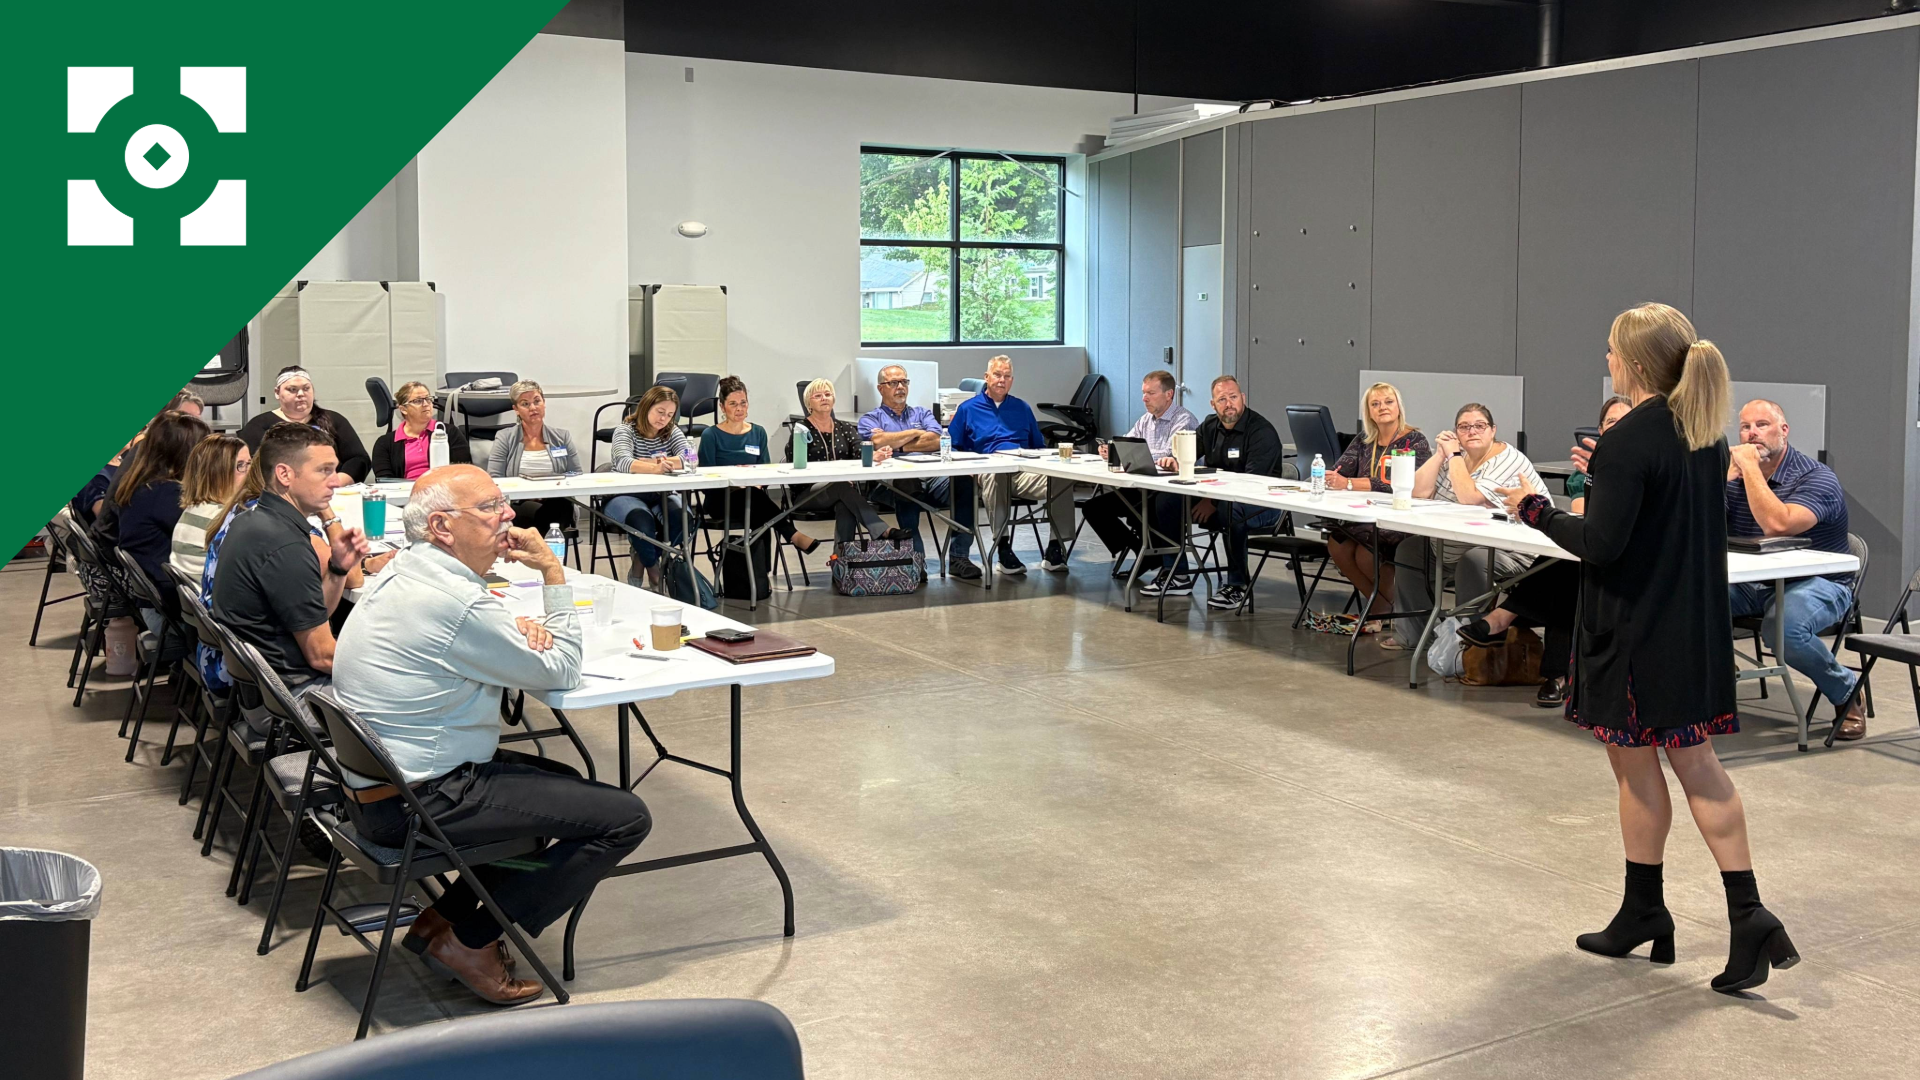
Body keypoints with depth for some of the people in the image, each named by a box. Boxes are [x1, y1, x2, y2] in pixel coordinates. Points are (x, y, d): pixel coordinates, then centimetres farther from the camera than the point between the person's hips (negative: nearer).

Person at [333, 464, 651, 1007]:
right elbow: (561, 671, -13)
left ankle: (444, 916, 21)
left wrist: (517, 627, -1)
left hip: (379, 780, 10)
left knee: (567, 784, 27)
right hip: (418, 804, -10)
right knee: (626, 817, -8)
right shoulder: (453, 600, -24)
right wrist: (553, 573, -7)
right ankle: (470, 942, 0)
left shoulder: (405, 571, 6)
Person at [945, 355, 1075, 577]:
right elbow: (951, 448, 14)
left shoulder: (1022, 408, 28)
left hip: (1026, 469, 3)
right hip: (990, 471, -3)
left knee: (1061, 478, -31)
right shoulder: (968, 408, 20)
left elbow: (1040, 446, 28)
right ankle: (1003, 549, -39)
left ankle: (1055, 550, -25)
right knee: (997, 476, -43)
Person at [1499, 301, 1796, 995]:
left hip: (1635, 629, -8)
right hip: (1697, 626, 8)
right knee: (1696, 764, 12)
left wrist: (1537, 509, -8)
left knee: (1636, 763, 7)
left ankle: (1644, 913, 21)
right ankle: (1749, 916, 6)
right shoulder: (1706, 436, 7)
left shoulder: (1627, 443, -19)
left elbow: (1601, 545, -20)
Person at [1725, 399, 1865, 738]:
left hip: (1817, 583, -5)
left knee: (1784, 628, -37)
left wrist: (1750, 467, -24)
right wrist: (1725, 476, -16)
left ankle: (1846, 690, -7)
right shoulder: (1736, 477, 7)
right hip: (1751, 586, 5)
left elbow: (1777, 525, -31)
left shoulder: (1817, 478, -11)